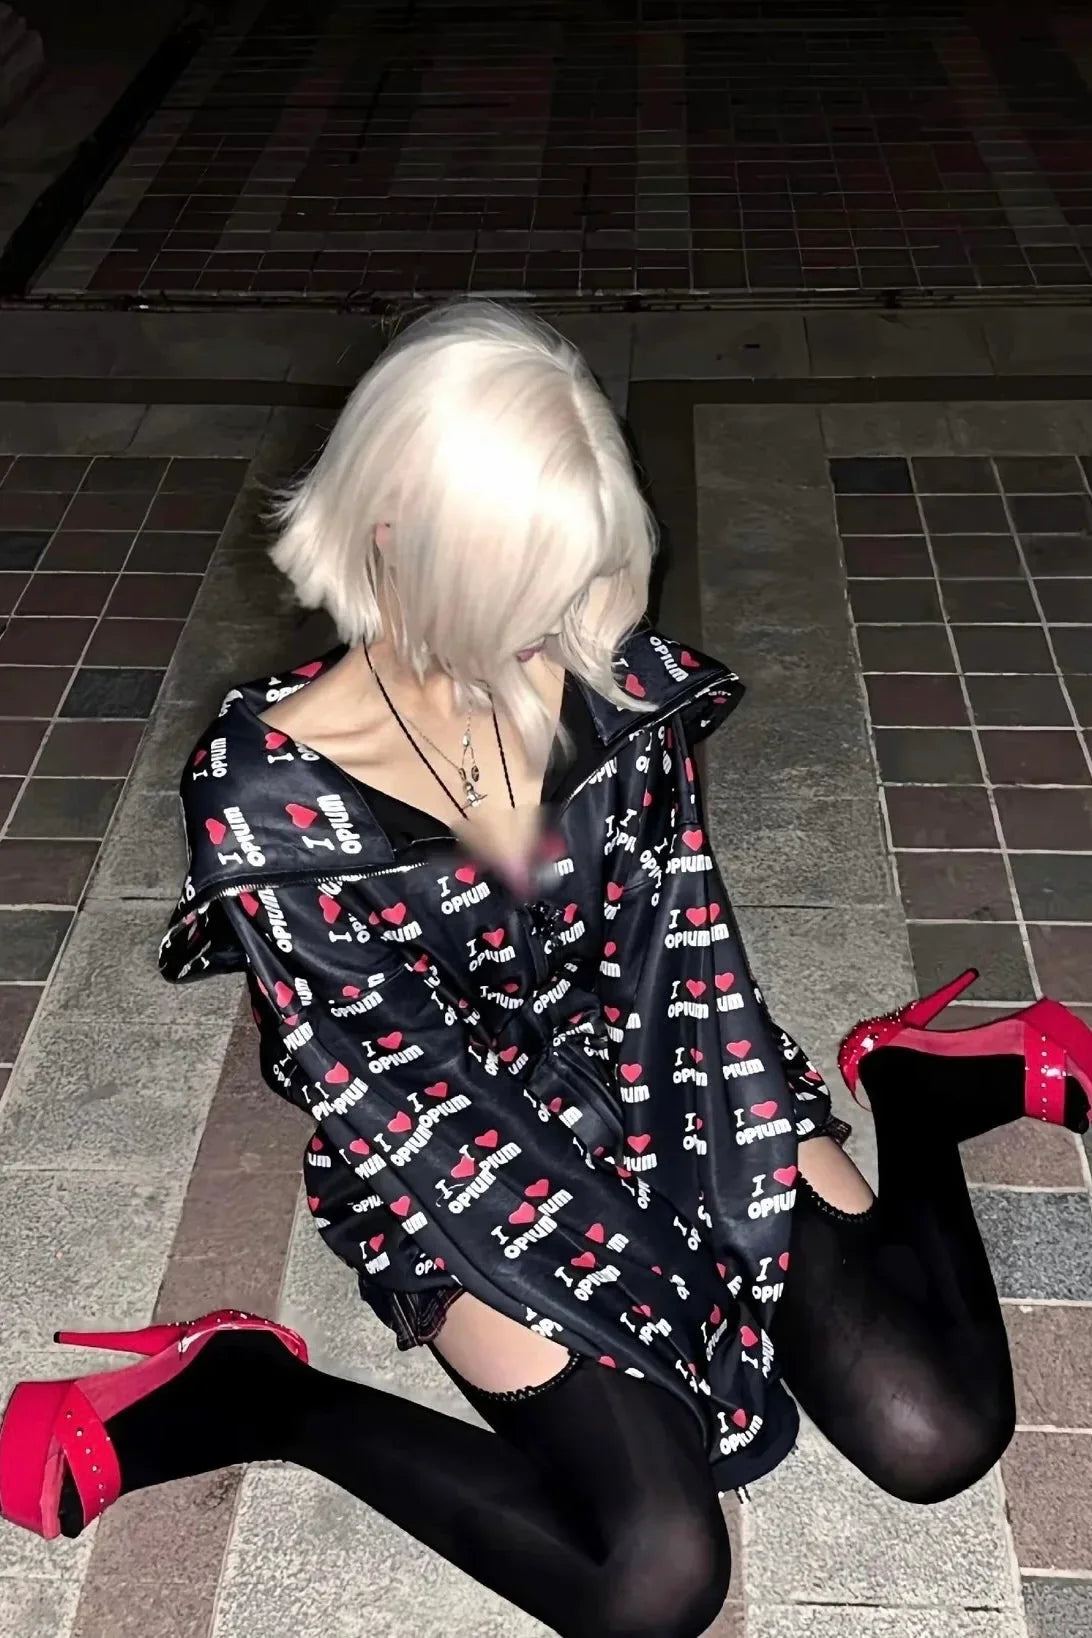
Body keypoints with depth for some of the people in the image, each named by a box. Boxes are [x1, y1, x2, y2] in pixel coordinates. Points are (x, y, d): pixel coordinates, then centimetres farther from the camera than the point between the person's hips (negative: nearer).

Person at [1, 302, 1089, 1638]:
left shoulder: (605, 672, -12)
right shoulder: (264, 795, -22)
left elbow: (689, 924, -1)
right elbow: (395, 1094, -19)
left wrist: (791, 1128, -4)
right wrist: (628, 1317, -16)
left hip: (651, 1089, 4)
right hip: (456, 1171, -3)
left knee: (935, 1438, -5)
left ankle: (916, 1083, 19)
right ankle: (247, 1395, -3)